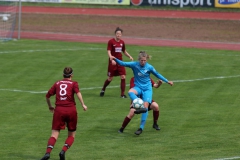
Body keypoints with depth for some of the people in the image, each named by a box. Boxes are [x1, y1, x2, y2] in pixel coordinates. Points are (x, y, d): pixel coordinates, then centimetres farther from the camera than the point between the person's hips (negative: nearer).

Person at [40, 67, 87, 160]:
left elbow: (47, 95, 16)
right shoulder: (74, 83, 8)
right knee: (71, 134, 14)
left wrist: (50, 106, 31)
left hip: (58, 110, 1)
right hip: (71, 110, -1)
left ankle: (48, 152, -23)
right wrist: (83, 105, -16)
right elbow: (78, 93, -11)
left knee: (54, 134, -1)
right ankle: (63, 151, -9)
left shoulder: (57, 83, 16)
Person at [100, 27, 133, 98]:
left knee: (123, 77, -7)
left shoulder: (122, 42, 6)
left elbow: (124, 51, 21)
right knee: (110, 78, 4)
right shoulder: (111, 41, -9)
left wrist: (129, 56, 5)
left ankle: (122, 94, -1)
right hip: (113, 62, -4)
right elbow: (109, 52, -15)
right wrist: (112, 59, -31)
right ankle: (103, 90, 31)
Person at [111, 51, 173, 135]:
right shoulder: (135, 65, -6)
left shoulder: (149, 67, -4)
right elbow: (123, 63, -15)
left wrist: (167, 81, 17)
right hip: (138, 87, 0)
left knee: (146, 106, -17)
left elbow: (157, 74, 11)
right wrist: (115, 59, -33)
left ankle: (141, 128, -13)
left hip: (147, 88, 0)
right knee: (130, 92, -36)